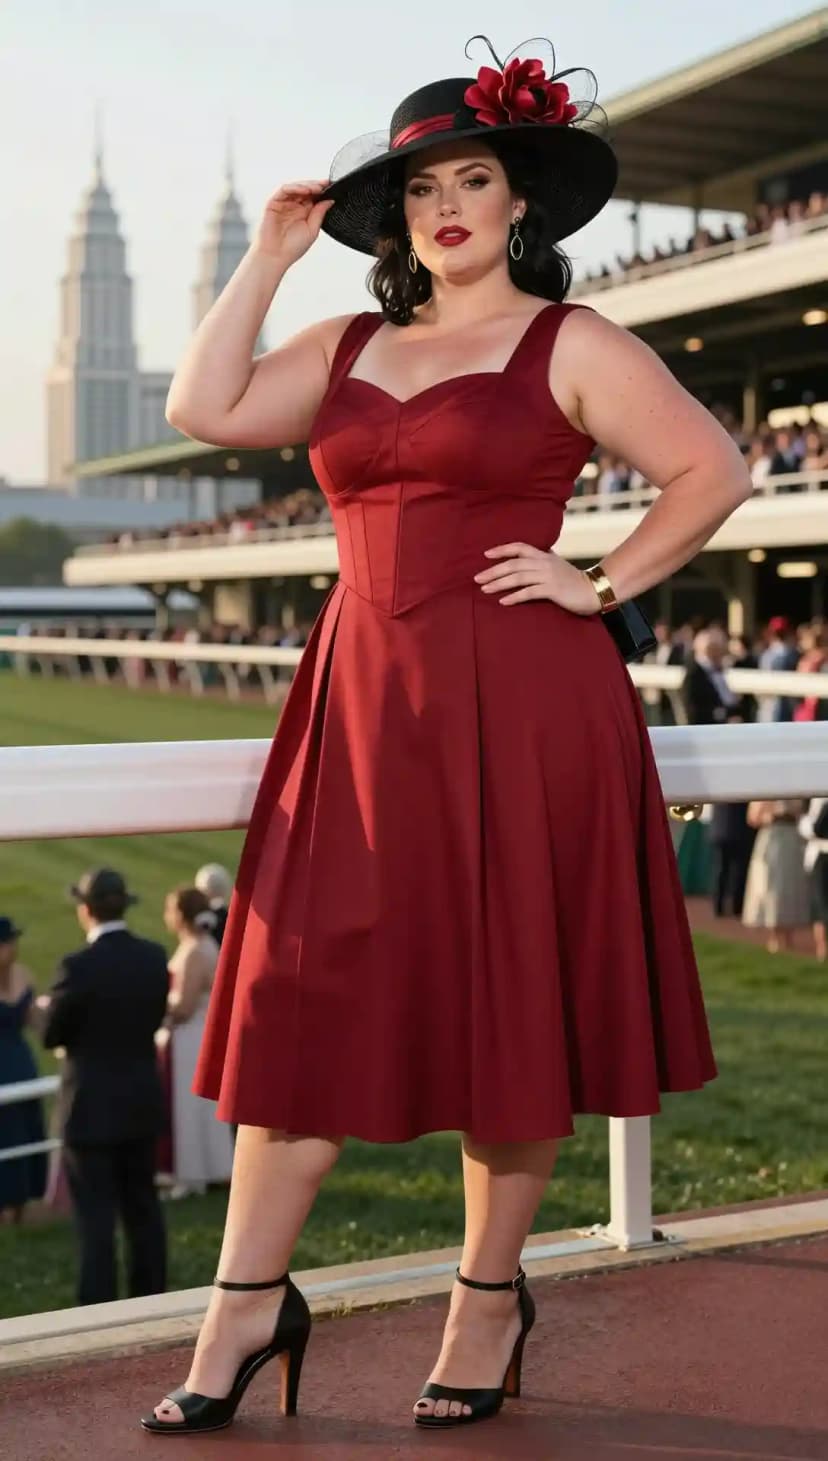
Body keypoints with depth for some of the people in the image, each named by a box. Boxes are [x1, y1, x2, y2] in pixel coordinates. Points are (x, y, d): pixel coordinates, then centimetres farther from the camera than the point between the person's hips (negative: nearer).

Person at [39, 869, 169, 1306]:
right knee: (143, 1207, 17)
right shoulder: (153, 957, -3)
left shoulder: (78, 967, -20)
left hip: (92, 1109, -6)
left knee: (96, 1219, 0)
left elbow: (51, 1035, -9)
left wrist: (47, 1007, 12)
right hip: (142, 1105, 6)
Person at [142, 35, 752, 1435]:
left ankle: (489, 1299, 18)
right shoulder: (350, 347, 15)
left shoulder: (570, 346, 2)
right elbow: (204, 406, 3)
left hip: (519, 708, -4)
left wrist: (600, 584, -6)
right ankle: (249, 1304, 10)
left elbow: (714, 471, 0)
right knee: (300, 998, 1)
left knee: (507, 1003, 3)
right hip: (363, 703, 4)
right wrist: (270, 252, 7)